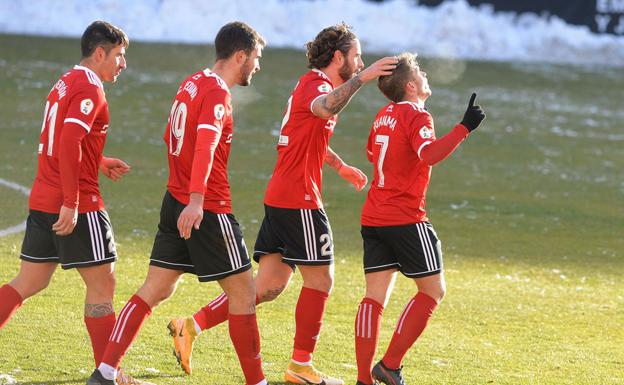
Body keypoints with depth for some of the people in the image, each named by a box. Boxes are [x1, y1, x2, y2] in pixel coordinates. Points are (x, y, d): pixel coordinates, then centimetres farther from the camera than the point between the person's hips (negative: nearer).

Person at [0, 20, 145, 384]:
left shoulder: (65, 84, 16)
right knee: (102, 284, 2)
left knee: (29, 282, 12)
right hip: (77, 206, -9)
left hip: (42, 202, 9)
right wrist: (71, 203, -25)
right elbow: (69, 143, -24)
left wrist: (99, 163, 18)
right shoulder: (89, 89, -13)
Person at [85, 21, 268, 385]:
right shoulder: (217, 94, -15)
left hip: (176, 202, 9)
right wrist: (196, 200, -42)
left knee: (155, 290, 8)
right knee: (244, 292, 3)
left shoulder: (192, 83, 11)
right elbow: (206, 145, -30)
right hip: (208, 212, -9)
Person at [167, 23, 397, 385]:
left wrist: (341, 167, 45)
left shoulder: (311, 84, 21)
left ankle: (191, 326, 5)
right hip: (300, 200, -10)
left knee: (269, 285, 8)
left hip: (281, 200, 10)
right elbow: (325, 108, -39)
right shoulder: (316, 85, -11)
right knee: (321, 279, 0)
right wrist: (361, 78, -49)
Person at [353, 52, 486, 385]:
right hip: (405, 219, -8)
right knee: (433, 290, 4)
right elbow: (429, 153, -29)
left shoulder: (383, 115, 15)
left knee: (375, 297, 6)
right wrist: (464, 128, -30)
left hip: (373, 218, 8)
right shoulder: (417, 116, -10)